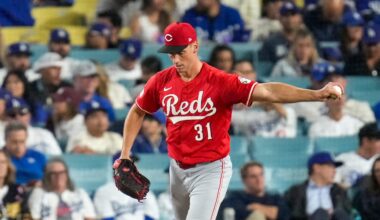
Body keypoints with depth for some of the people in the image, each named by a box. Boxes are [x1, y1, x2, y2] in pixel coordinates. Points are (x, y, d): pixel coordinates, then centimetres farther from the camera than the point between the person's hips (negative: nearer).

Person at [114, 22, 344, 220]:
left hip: (211, 170, -6)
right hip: (178, 169, 6)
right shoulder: (161, 81, -4)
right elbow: (138, 112, 14)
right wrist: (125, 154, 8)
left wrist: (315, 94, -41)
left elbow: (267, 91, -29)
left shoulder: (220, 81, -19)